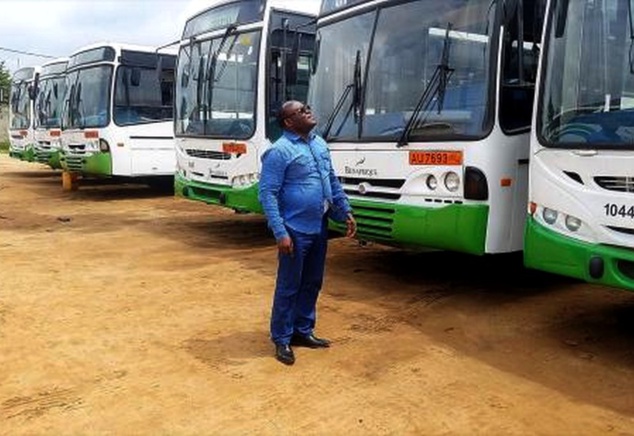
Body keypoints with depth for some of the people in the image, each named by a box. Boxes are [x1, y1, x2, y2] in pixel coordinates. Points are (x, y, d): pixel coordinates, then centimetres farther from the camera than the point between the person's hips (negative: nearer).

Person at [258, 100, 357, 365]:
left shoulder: (319, 143, 10)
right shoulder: (280, 151, -14)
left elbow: (333, 181, 19)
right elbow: (267, 194, -17)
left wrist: (346, 212, 14)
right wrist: (280, 233, -22)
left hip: (319, 228, 8)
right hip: (295, 230, -8)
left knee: (312, 283, 16)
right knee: (288, 286, 2)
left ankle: (303, 331, 31)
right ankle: (282, 339, 16)